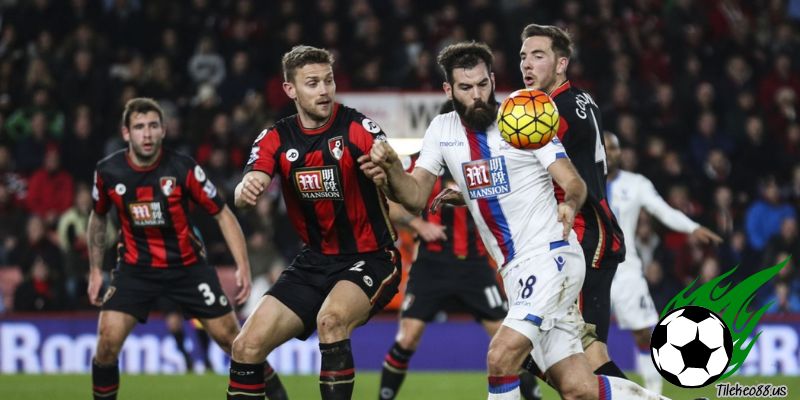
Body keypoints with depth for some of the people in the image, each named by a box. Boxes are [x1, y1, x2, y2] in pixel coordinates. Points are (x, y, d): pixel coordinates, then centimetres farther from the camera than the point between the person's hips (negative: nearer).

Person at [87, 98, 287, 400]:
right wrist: (95, 270, 9)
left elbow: (222, 214, -8)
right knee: (108, 341, -16)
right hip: (135, 269, 1)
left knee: (230, 337, 1)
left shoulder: (183, 169, -17)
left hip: (187, 265, -1)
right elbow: (98, 218, 11)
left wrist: (243, 266, -16)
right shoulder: (108, 172, -10)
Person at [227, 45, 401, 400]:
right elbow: (242, 199, -12)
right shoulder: (276, 139, 0)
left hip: (369, 260, -5)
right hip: (315, 262, 5)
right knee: (247, 347, -4)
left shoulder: (358, 128, -13)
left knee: (331, 320, -34)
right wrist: (247, 190, -37)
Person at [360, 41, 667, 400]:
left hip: (550, 255, -5)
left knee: (502, 356, -23)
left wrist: (571, 202, -35)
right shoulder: (442, 131, 9)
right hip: (515, 272, 5)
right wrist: (391, 170, -18)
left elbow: (573, 182, -12)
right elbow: (417, 196, 3)